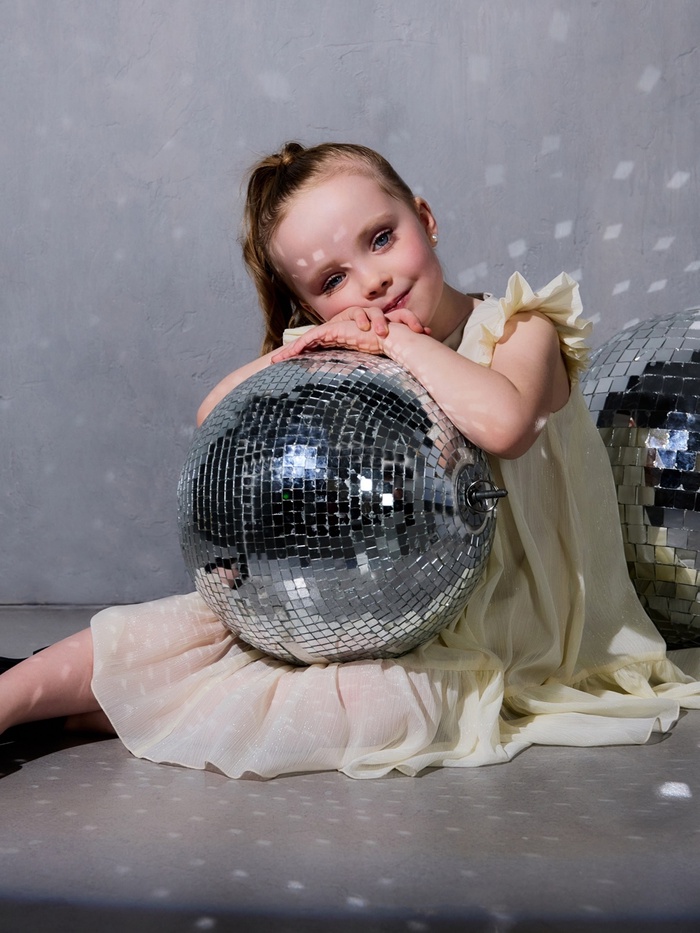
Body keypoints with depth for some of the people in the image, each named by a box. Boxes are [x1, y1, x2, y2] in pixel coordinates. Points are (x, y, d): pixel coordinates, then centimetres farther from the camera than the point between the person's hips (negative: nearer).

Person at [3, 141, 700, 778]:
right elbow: (216, 418, 1)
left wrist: (401, 340, -22)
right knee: (209, 619, -13)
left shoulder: (520, 331, -10)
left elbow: (501, 423, -34)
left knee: (371, 696, -32)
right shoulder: (351, 355, 6)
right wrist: (306, 345, -14)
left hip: (475, 633, -5)